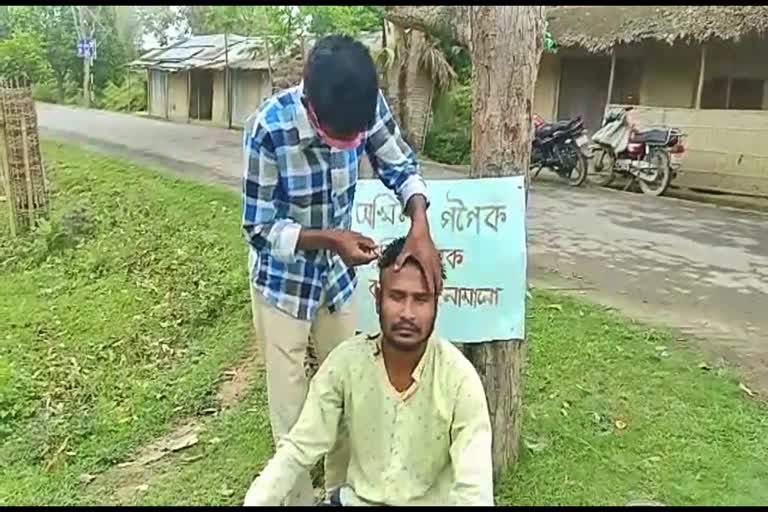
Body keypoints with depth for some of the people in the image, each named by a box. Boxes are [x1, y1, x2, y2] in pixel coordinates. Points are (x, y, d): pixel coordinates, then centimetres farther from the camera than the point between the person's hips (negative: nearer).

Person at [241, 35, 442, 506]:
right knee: (292, 402, 8)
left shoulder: (369, 105, -19)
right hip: (283, 281, -4)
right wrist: (330, 238, -34)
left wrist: (421, 226, -27)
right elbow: (259, 228, -21)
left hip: (338, 274, 4)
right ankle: (300, 496, 30)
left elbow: (401, 167, -8)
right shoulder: (269, 127, -30)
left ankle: (342, 488, 39)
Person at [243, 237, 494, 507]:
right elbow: (298, 449, -9)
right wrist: (254, 501, -22)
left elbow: (474, 488, -24)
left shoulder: (460, 378, -21)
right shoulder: (345, 361, -14)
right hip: (357, 499, 1)